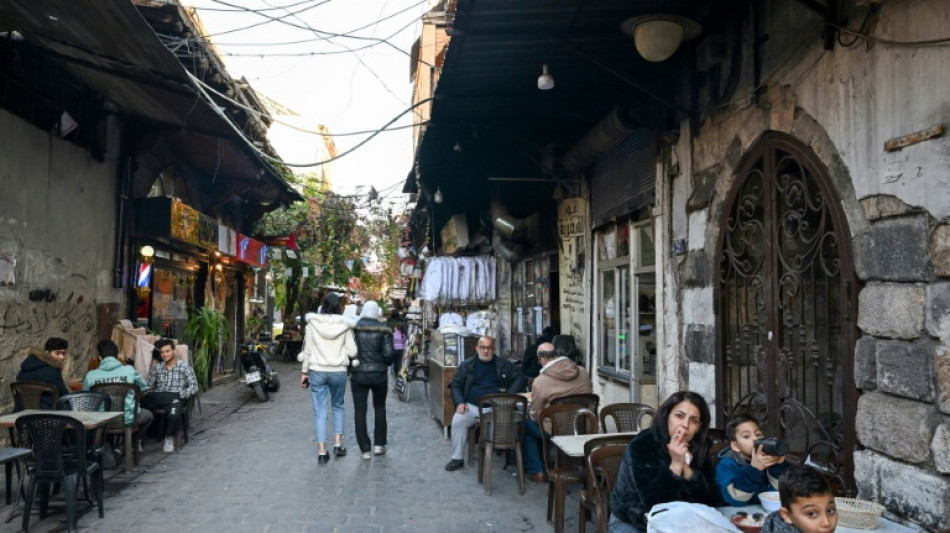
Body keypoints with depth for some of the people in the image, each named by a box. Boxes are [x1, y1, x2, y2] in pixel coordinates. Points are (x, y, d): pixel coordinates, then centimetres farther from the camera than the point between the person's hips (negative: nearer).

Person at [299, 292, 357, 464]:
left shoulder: (313, 323, -3)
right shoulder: (344, 325, -4)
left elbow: (308, 350, -2)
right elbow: (352, 352, -4)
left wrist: (304, 371, 7)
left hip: (317, 371, 0)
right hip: (338, 371, 0)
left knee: (319, 411, 5)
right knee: (338, 406, 21)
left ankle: (322, 452, 5)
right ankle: (338, 444, 17)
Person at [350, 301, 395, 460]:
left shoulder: (354, 328, -4)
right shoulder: (383, 330, -4)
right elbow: (388, 353, -9)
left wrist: (350, 369, 13)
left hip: (358, 374, -1)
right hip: (379, 374, 1)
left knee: (360, 411, 6)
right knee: (380, 408, 19)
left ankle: (365, 449, 6)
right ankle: (379, 444, 19)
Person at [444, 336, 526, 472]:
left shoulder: (504, 364, 11)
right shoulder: (467, 365, 11)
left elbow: (519, 377, 9)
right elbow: (455, 385, 11)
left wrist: (510, 394, -7)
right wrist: (460, 402, -6)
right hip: (472, 407, 1)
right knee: (457, 421, -26)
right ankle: (457, 458, -10)